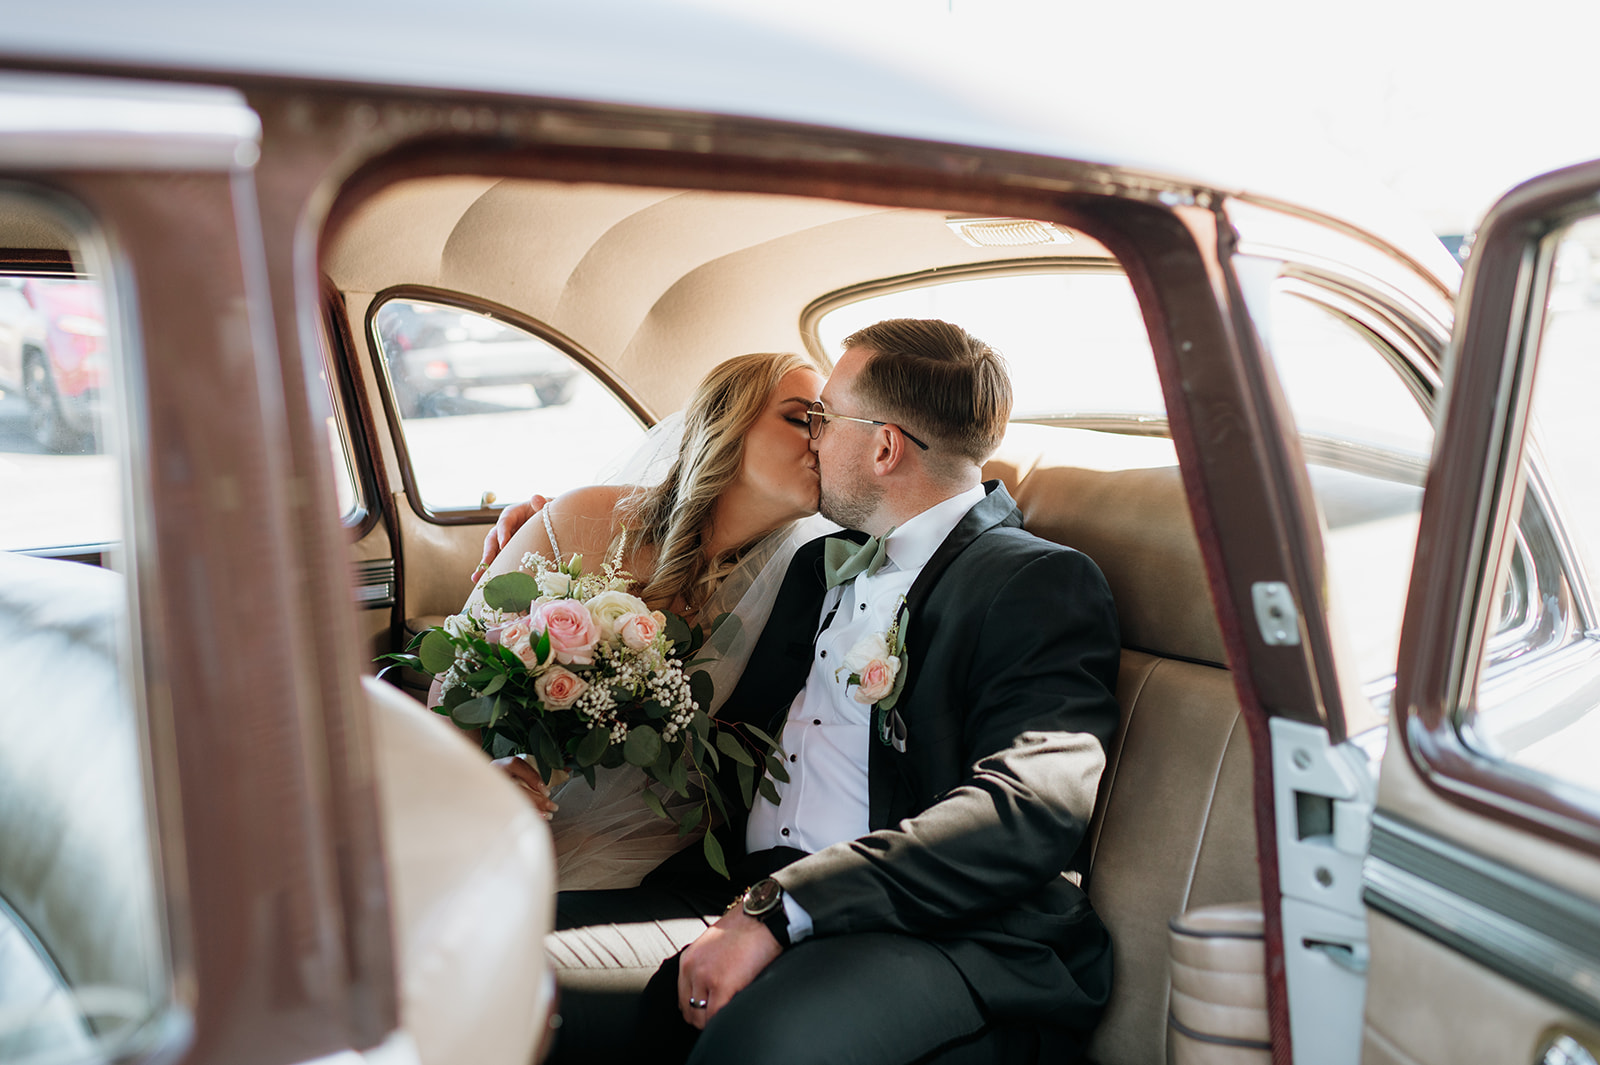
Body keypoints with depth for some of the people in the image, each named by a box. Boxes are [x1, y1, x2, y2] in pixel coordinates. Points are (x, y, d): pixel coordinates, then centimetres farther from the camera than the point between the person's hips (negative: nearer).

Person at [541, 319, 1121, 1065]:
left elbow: (1029, 807, -17)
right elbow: (738, 719, 34)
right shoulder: (820, 563, 23)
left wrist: (780, 908, -23)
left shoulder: (1042, 584, -2)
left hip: (947, 940, -6)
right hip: (744, 902, 6)